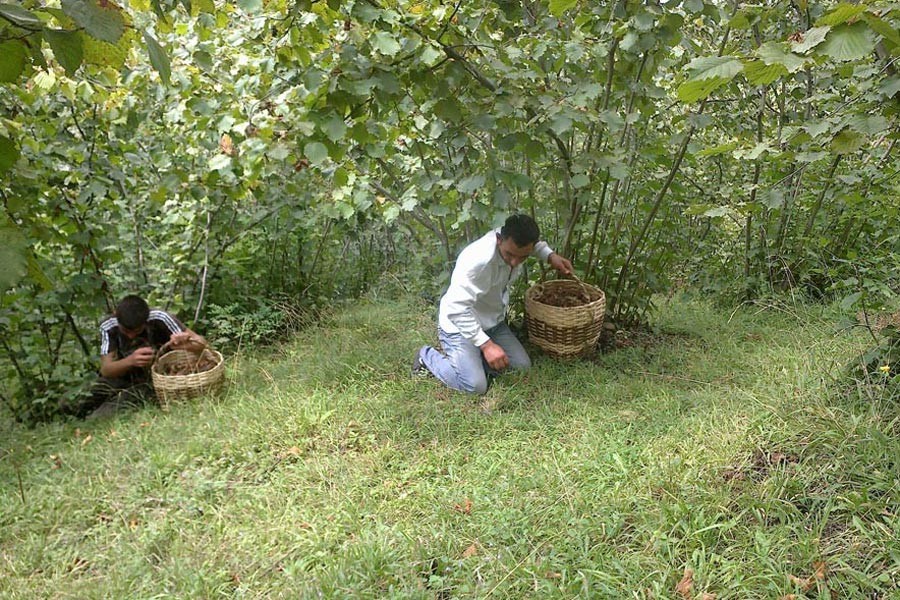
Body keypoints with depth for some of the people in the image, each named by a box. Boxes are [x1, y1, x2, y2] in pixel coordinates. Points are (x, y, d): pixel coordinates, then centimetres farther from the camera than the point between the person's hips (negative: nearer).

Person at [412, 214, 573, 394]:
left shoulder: (515, 241, -14)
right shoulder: (478, 260, -37)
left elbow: (534, 243, 15)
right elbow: (457, 309, -36)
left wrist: (551, 256, -2)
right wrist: (486, 344, -37)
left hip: (493, 323, 8)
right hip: (460, 326, -7)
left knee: (523, 367, 0)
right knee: (475, 386, -17)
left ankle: (472, 357, 16)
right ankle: (428, 357, 6)